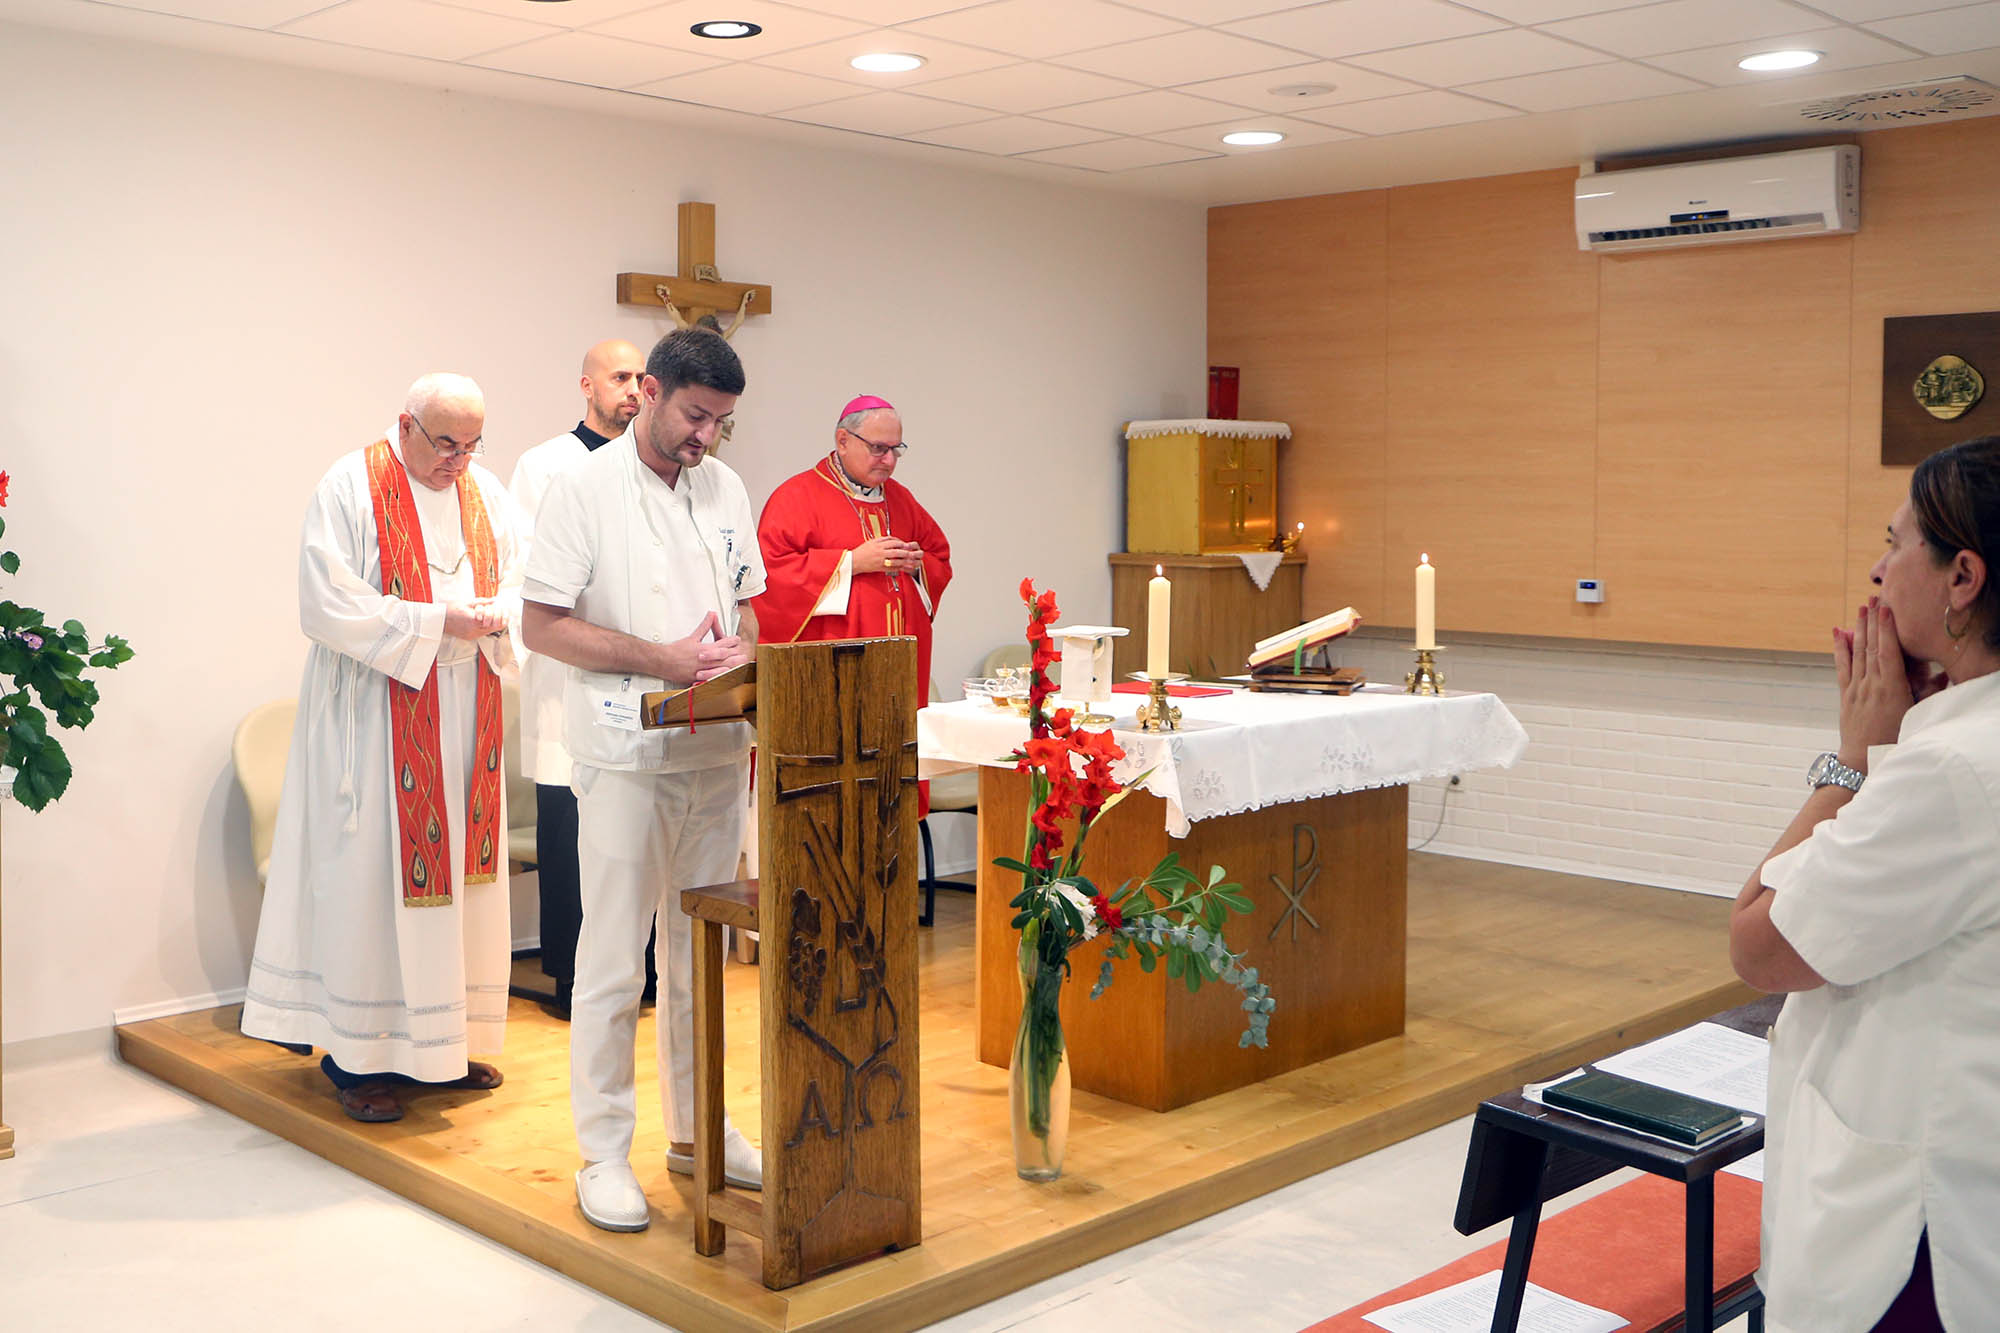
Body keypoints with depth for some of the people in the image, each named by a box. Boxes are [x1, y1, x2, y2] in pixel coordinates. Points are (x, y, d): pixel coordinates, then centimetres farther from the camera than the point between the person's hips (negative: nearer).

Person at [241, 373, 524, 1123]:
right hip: (377, 716, -6)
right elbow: (329, 605, -15)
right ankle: (358, 1057, 5)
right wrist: (434, 622, -19)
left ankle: (443, 1041, 20)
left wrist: (495, 614, -12)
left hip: (464, 718, 6)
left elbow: (523, 581, 10)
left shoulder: (485, 490, 10)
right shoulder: (350, 488, -8)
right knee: (371, 876, -4)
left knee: (461, 868, 9)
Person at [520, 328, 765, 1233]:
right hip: (625, 758, -5)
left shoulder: (724, 488, 10)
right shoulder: (585, 488, -7)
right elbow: (542, 624, -10)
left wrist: (740, 649, -5)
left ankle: (697, 1130, 26)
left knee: (701, 955, 14)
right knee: (613, 963, 1)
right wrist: (663, 659, -17)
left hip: (718, 753, 6)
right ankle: (604, 1152, 13)